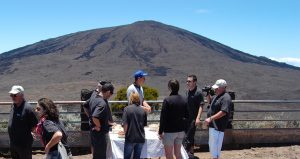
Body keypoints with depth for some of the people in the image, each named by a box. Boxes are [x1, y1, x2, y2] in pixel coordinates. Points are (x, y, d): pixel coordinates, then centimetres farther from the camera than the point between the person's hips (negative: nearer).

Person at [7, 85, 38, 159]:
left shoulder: (27, 108, -21)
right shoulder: (13, 106, 5)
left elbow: (35, 125, -17)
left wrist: (28, 133, -8)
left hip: (24, 144, -8)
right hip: (13, 143, 8)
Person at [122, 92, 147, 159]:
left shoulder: (127, 109, -9)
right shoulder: (143, 110, 2)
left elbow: (125, 124, -12)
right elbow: (144, 124, 7)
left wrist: (125, 132, 6)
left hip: (130, 138, -3)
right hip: (141, 138, 3)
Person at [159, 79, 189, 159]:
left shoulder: (167, 100, -15)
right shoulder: (184, 100, 3)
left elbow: (163, 117, -15)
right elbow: (187, 116, 11)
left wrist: (160, 131, -9)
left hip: (169, 131, -6)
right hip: (180, 131, 6)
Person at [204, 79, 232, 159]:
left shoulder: (226, 98, -18)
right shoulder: (216, 96, 13)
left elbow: (223, 112, -27)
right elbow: (210, 102, 32)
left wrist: (210, 118, -28)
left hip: (218, 126, -10)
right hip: (212, 125, 10)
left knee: (215, 145, -7)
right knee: (211, 144, 20)